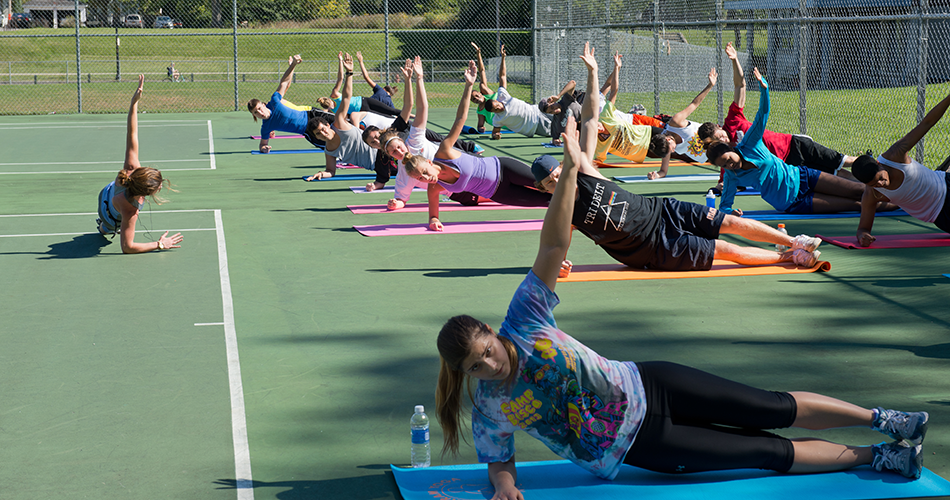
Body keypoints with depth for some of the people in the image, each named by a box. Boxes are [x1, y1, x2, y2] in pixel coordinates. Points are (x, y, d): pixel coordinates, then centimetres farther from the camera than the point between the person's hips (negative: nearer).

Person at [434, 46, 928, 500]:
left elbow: (553, 244, -24)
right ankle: (872, 457, 19)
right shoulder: (489, 408, -15)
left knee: (779, 409, 2)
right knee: (770, 451, 3)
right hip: (634, 448, -1)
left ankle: (883, 419, 20)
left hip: (644, 388, 1)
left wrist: (571, 169, -33)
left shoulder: (522, 321, -16)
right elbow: (498, 460, 0)